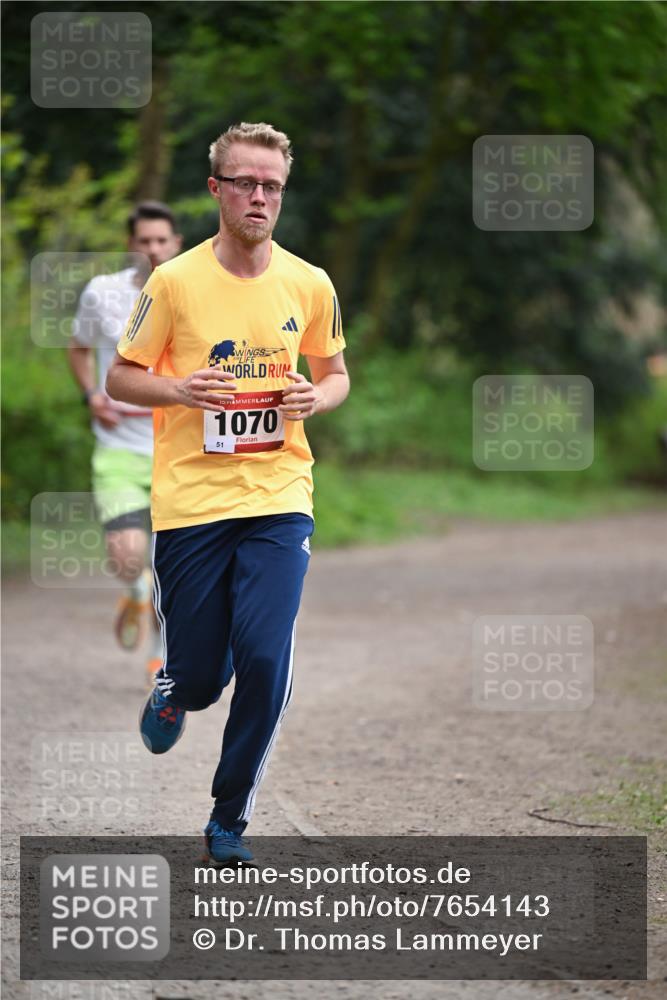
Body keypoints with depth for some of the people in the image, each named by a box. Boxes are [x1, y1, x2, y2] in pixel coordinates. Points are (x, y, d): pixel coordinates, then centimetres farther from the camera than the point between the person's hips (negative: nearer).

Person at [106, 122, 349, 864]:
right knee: (202, 674, 3)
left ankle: (229, 817, 8)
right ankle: (174, 691, 43)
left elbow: (334, 373, 18)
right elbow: (120, 379, 3)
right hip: (190, 503, -1)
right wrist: (180, 390, -17)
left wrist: (317, 398, -6)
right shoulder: (175, 281, -4)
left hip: (278, 499, 1)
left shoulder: (309, 284, 3)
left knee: (265, 664, -11)